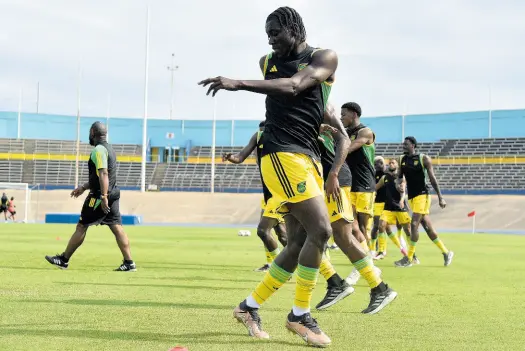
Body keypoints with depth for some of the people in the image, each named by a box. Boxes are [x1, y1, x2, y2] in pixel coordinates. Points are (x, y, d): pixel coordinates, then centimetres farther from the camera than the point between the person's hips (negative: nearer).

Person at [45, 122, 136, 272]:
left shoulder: (98, 150, -12)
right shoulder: (108, 148, 19)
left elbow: (103, 174, -24)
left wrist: (103, 197, -30)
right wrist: (83, 187, 30)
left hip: (100, 196, -9)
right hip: (113, 194, 9)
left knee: (81, 227, 0)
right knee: (117, 228, 3)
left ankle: (64, 259, 7)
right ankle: (129, 263, -3)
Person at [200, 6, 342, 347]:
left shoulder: (324, 58, 2)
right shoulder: (267, 62, 11)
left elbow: (294, 86, -16)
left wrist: (239, 84, -23)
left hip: (309, 159, 2)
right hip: (282, 155, -2)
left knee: (299, 244, 4)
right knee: (320, 230, -17)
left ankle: (250, 306, 19)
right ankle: (300, 315, -6)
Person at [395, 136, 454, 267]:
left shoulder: (424, 159, -5)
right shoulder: (402, 160, 9)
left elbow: (432, 179, -5)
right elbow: (399, 176, 19)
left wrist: (440, 198, -6)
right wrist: (399, 182, -6)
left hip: (422, 195, -6)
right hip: (411, 197, 6)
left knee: (414, 224, -14)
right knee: (427, 227, 8)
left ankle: (409, 259, -12)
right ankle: (446, 253, 19)